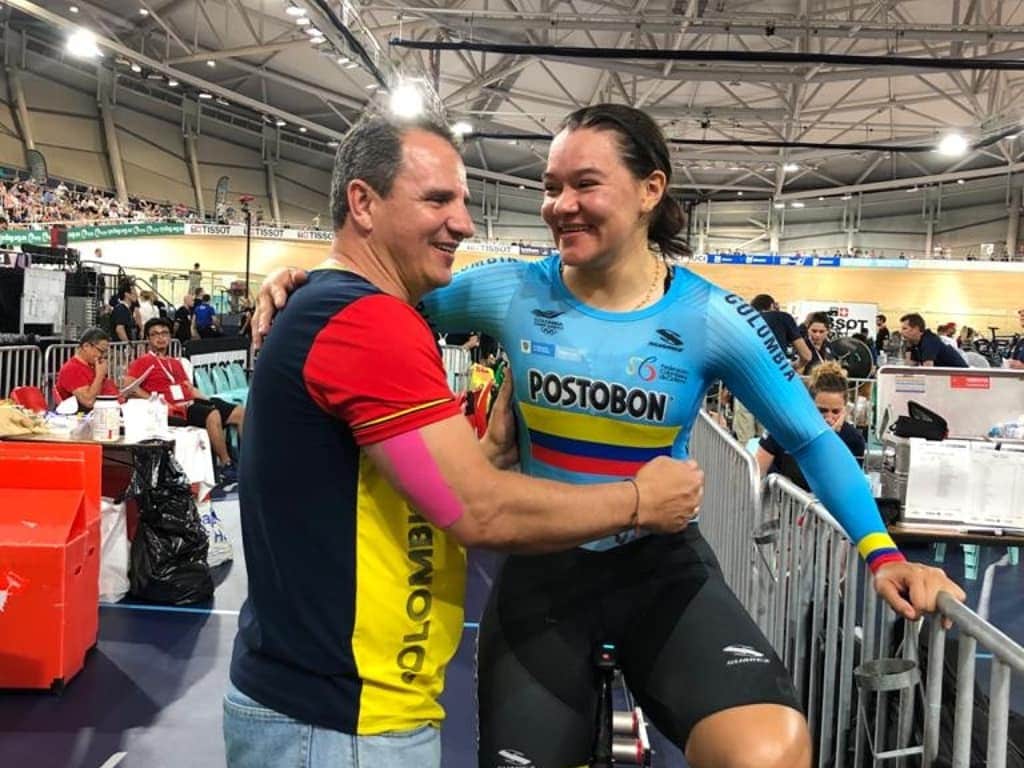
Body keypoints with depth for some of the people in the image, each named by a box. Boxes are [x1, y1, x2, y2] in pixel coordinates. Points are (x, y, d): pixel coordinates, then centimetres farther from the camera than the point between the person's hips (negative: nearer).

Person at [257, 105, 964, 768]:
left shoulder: (712, 319, -11)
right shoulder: (510, 292, -8)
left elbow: (811, 438, -1)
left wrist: (881, 551, -10)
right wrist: (310, 285, -11)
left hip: (664, 568, -1)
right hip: (539, 571, 2)